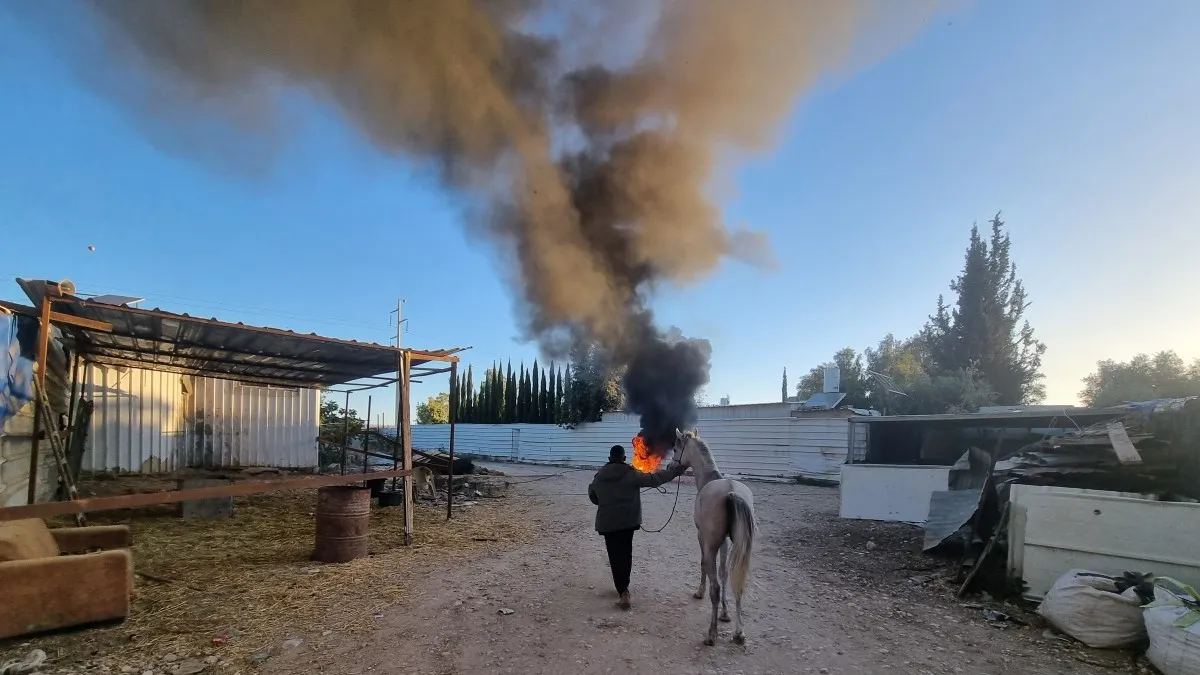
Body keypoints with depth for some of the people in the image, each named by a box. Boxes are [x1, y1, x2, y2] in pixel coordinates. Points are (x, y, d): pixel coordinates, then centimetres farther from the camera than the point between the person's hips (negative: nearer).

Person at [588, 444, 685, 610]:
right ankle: (623, 587, 27)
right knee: (625, 553, 16)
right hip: (628, 521, -1)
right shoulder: (631, 474, -8)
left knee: (615, 555, 3)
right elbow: (654, 479, -6)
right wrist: (674, 470, 4)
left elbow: (592, 495, 17)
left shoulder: (599, 476, 3)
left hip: (607, 522, 1)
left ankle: (623, 591, -6)